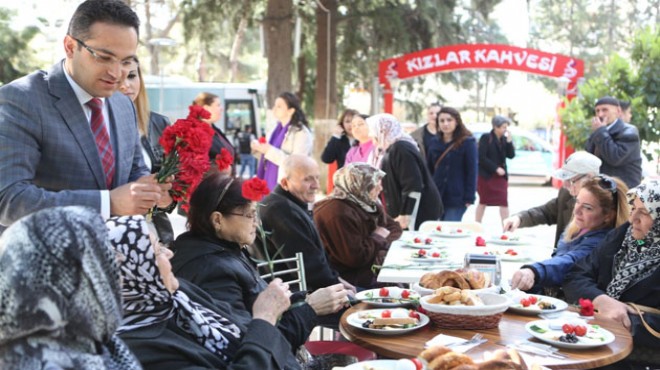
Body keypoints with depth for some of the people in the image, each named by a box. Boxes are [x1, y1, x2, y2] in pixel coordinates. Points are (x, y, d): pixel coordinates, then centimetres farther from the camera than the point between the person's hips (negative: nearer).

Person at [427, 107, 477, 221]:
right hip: (435, 197, 5)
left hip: (457, 198, -5)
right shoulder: (434, 142, 10)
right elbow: (429, 169, 13)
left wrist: (469, 197, -12)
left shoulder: (468, 142, -4)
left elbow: (471, 171, -7)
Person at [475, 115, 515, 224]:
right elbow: (482, 158, -14)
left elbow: (511, 155, 1)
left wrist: (509, 141, -11)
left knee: (504, 202, -3)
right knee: (483, 202, 7)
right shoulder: (486, 138, -10)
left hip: (501, 175, 4)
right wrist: (496, 168, -17)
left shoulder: (504, 139, 4)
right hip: (486, 175, -4)